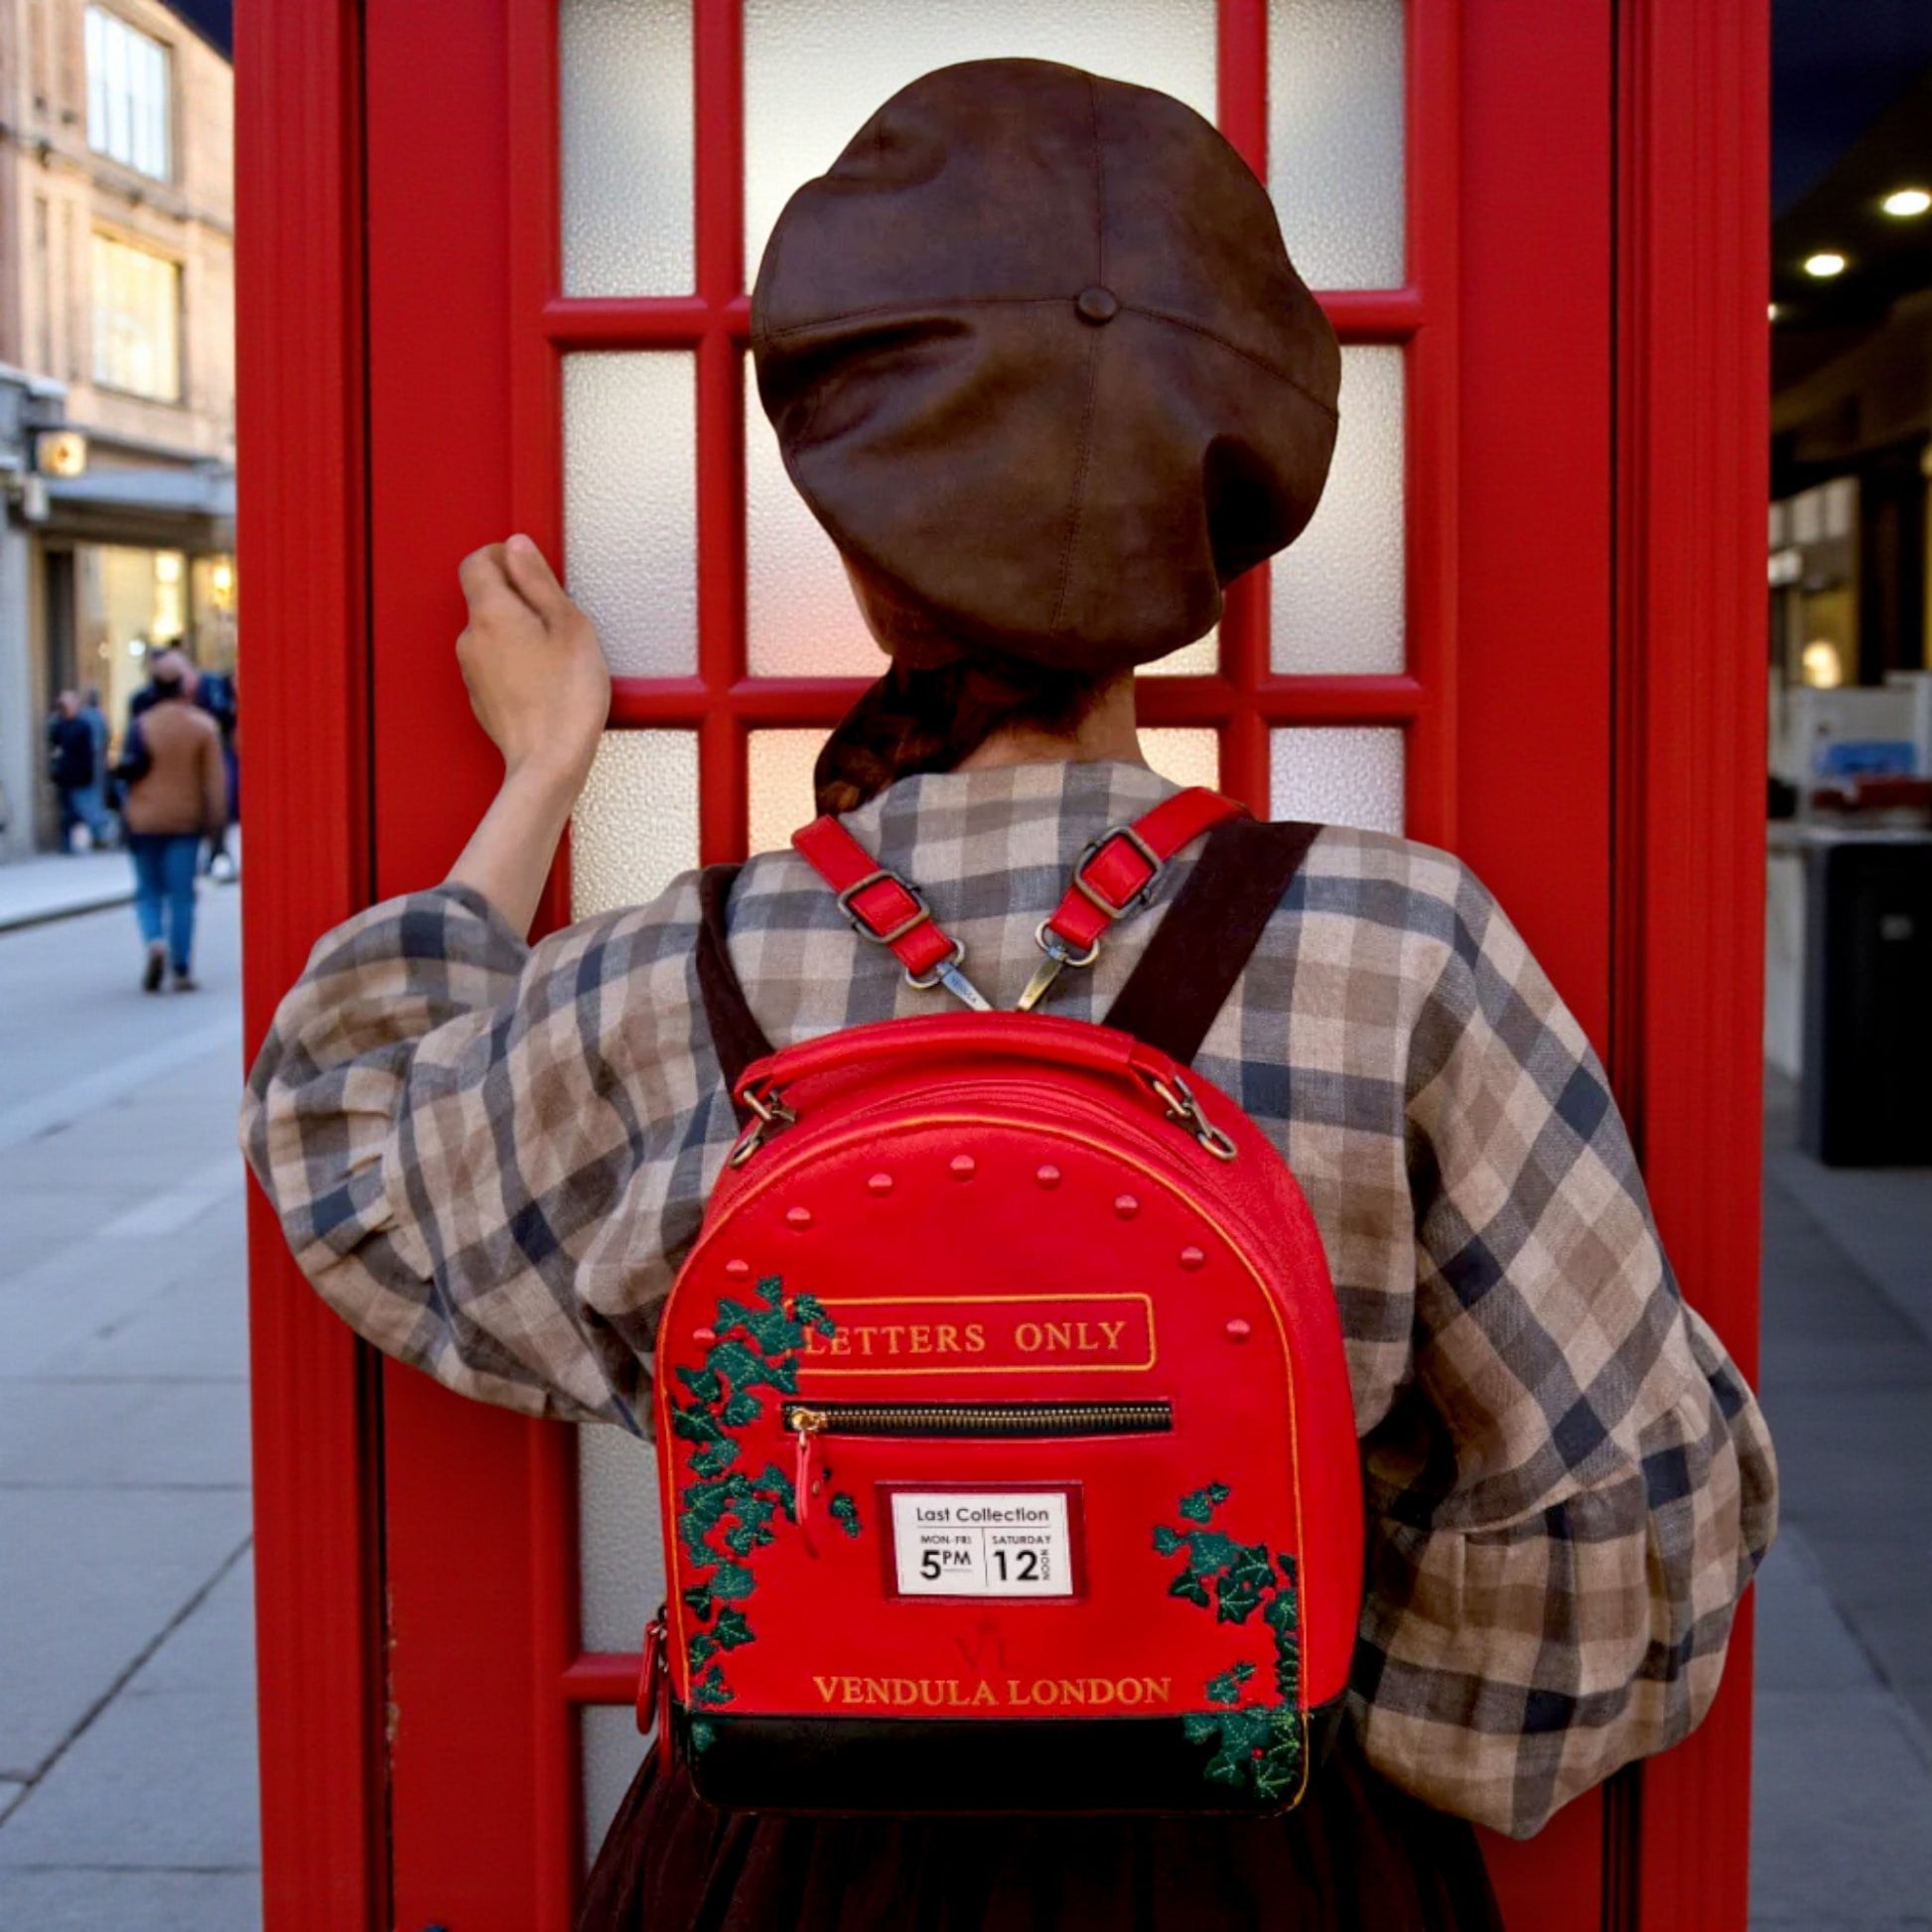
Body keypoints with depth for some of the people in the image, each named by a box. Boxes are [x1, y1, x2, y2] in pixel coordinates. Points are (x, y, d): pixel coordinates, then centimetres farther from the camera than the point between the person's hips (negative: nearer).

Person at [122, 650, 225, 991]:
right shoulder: (203, 726, -5)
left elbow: (127, 771, -5)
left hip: (144, 820, 0)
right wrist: (216, 818, 3)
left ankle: (155, 941, -14)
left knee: (148, 890, 12)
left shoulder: (140, 724, -7)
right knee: (182, 895, 4)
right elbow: (214, 779, -4)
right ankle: (181, 969, 2)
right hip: (185, 820, 0)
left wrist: (126, 815, 8)